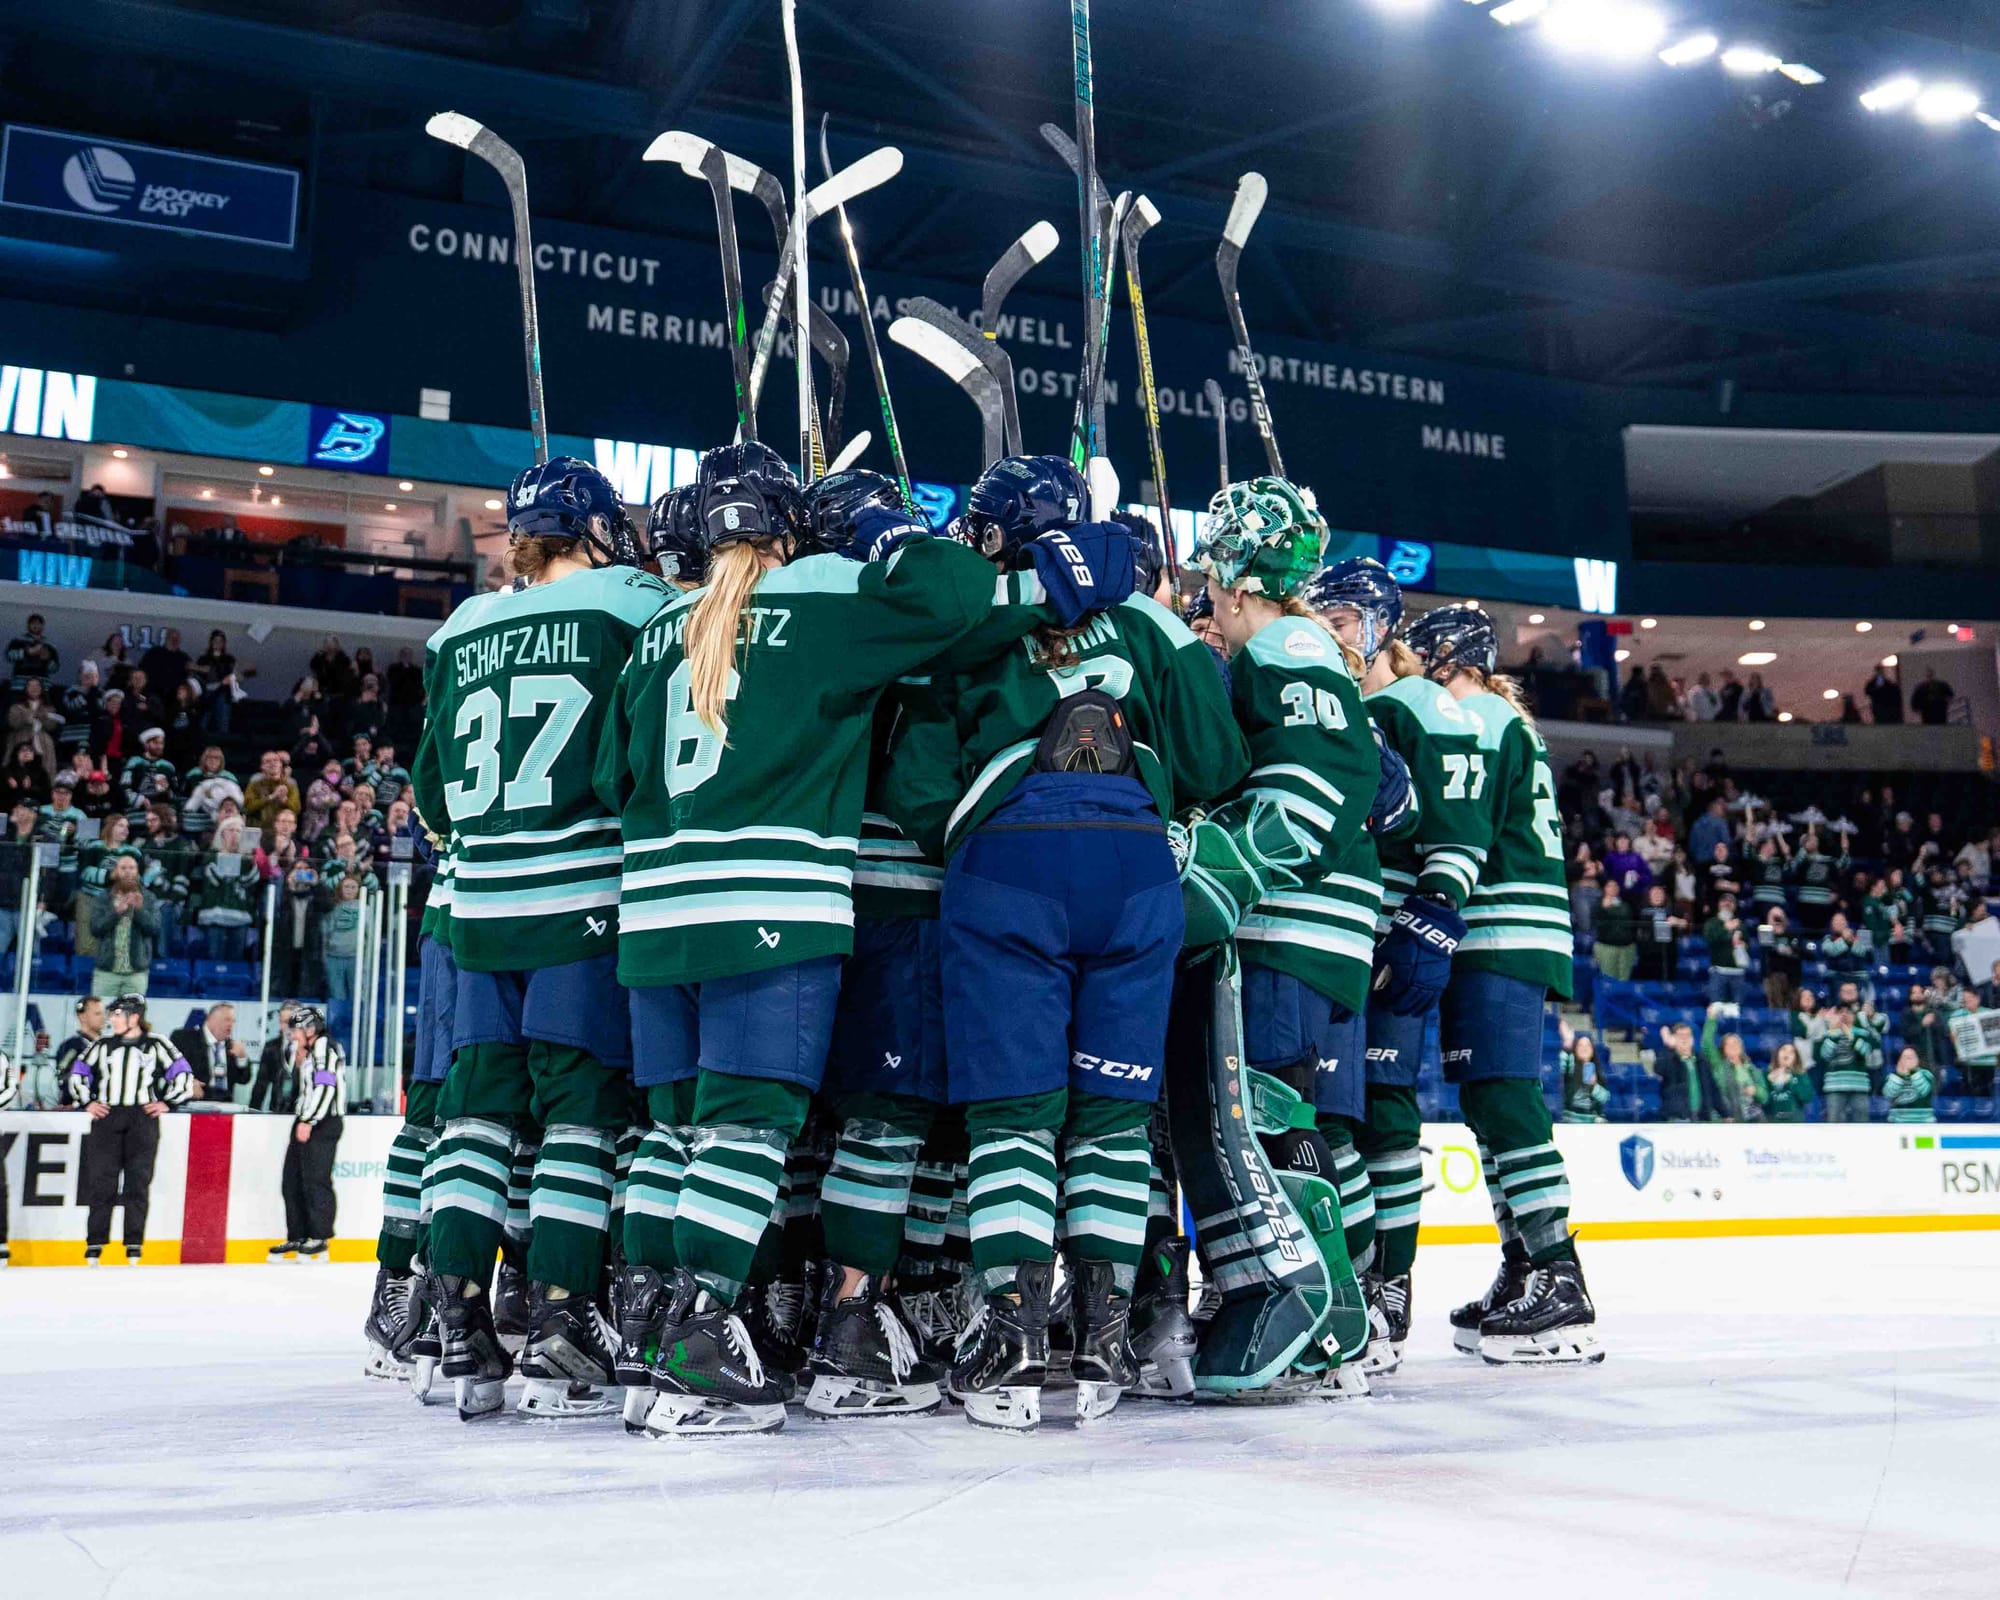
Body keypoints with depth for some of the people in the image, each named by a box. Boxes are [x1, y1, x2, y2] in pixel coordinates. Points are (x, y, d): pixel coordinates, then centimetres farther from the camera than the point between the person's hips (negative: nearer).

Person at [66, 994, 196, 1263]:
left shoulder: (156, 1045, 5)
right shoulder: (102, 1044, 12)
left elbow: (182, 1074, 8)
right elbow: (78, 1072, 18)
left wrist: (167, 1102, 0)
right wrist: (87, 1102, 8)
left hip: (142, 1118, -2)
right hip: (106, 1117, 2)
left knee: (138, 1179, -3)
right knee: (101, 1179, -4)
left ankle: (134, 1244, 2)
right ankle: (95, 1243, 1)